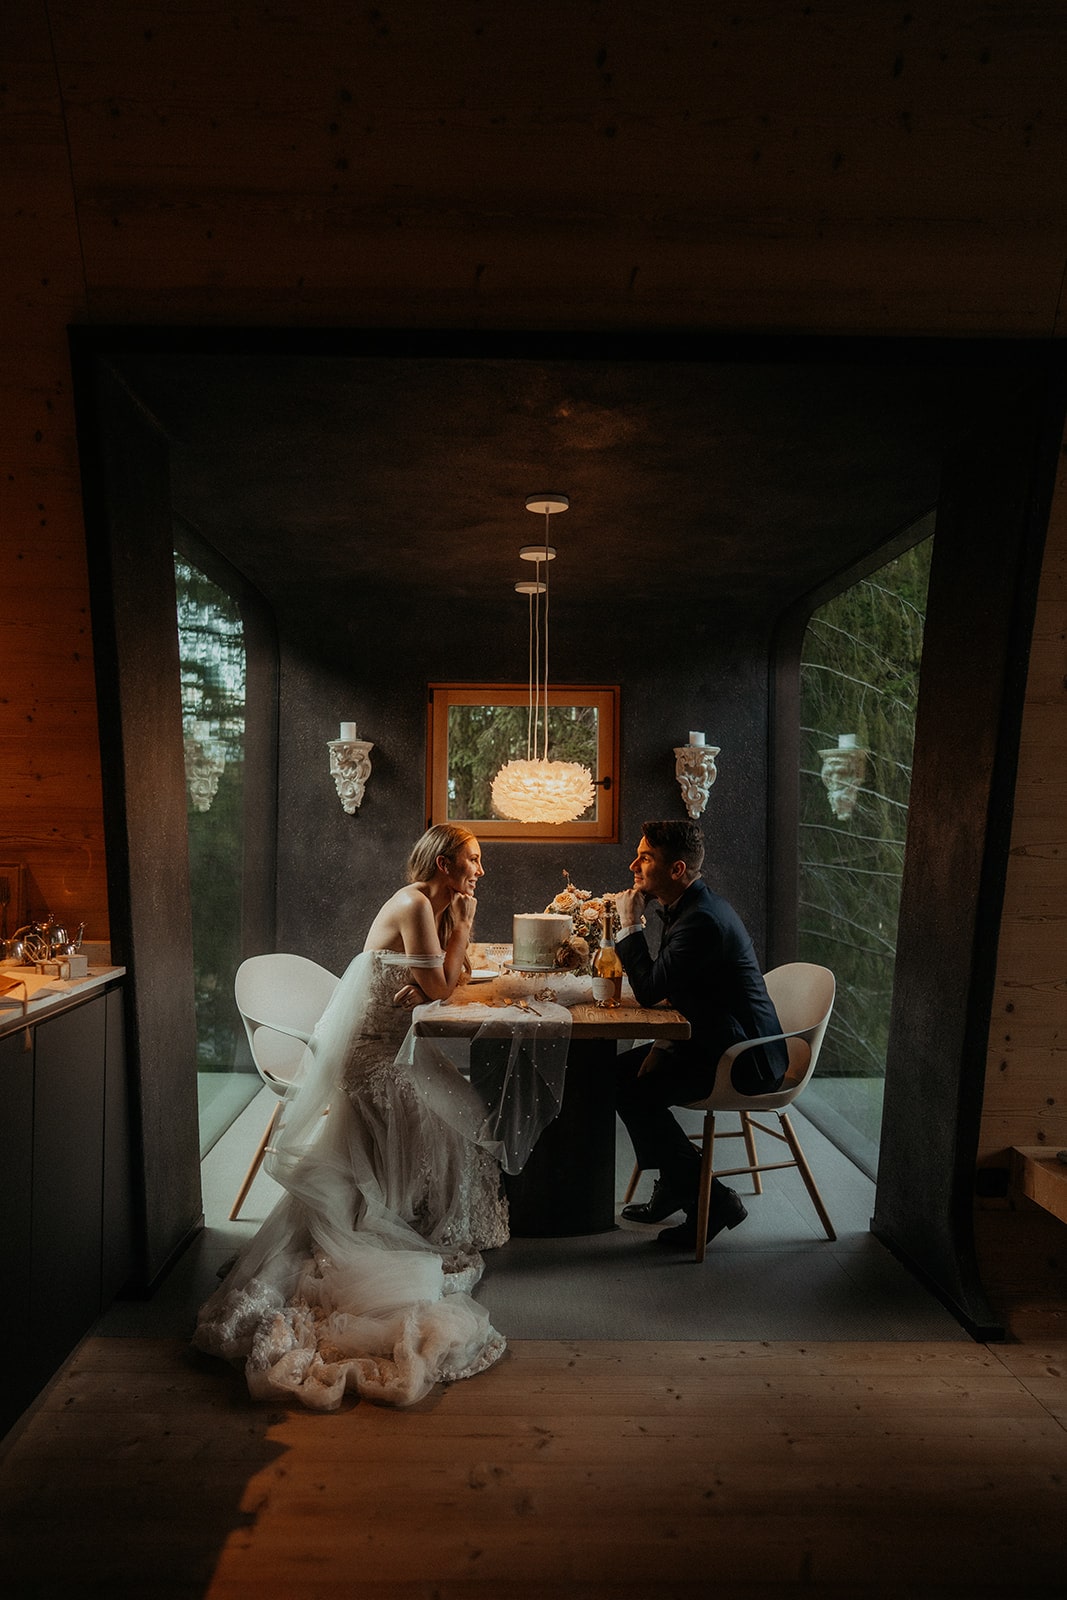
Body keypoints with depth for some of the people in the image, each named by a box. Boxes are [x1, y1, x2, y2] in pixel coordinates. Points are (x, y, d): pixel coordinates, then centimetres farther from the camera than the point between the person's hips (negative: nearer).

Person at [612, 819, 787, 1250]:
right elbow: (658, 981, 17)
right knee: (621, 1071, 8)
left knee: (634, 1092, -18)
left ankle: (711, 1200, -1)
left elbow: (649, 990, -25)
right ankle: (673, 1184, 19)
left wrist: (630, 925, -17)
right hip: (716, 1041, 11)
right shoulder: (688, 907, 8)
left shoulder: (703, 919, -26)